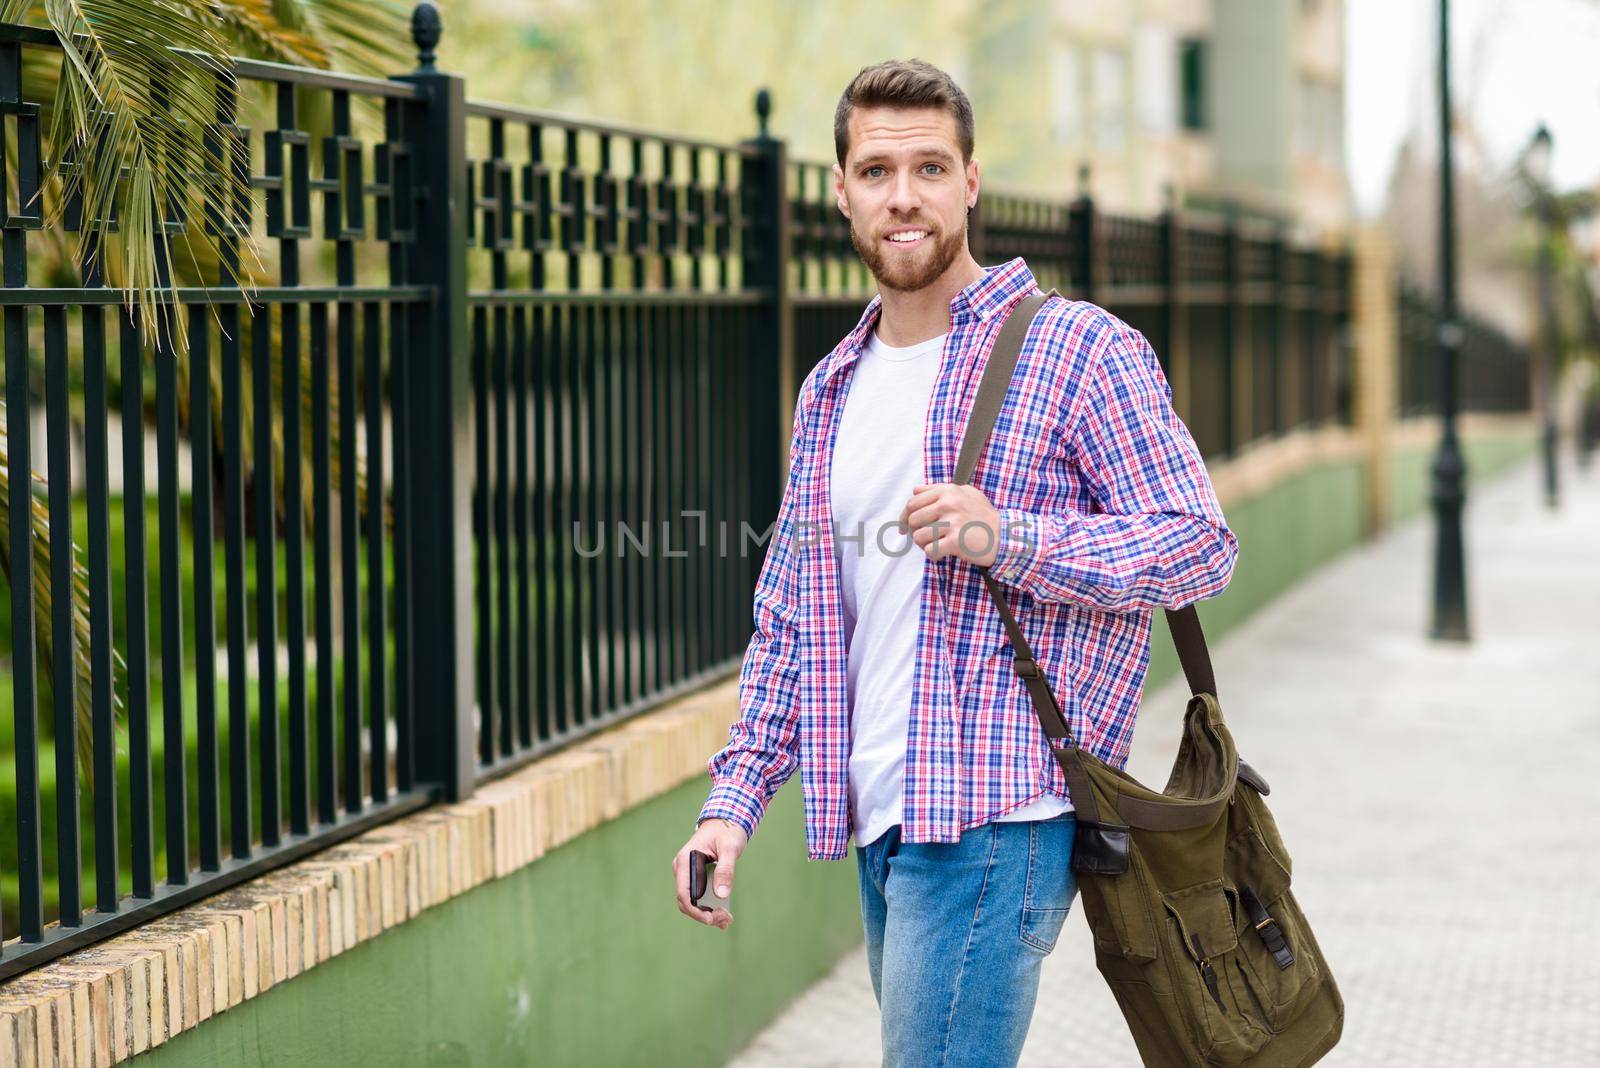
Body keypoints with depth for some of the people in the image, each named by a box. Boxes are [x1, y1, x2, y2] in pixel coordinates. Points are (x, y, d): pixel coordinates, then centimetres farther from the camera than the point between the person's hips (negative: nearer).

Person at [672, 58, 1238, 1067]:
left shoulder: (1081, 351, -5)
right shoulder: (832, 389, 16)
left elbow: (1202, 542, -9)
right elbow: (788, 621, 18)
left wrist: (1007, 542, -21)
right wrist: (733, 800, 8)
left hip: (993, 821, -7)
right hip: (877, 826, 7)